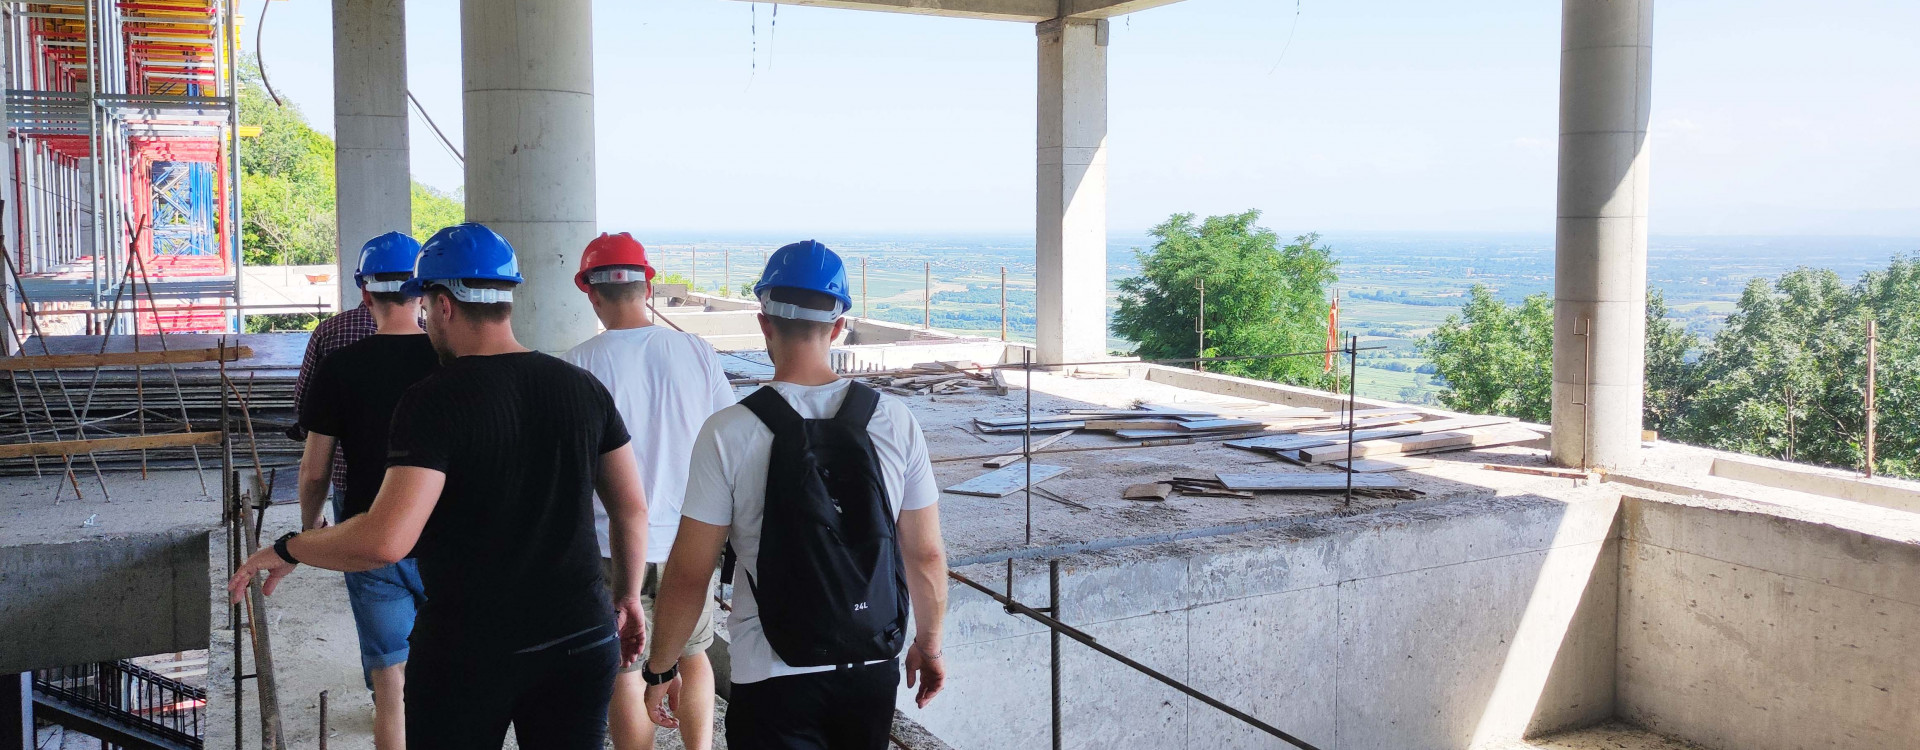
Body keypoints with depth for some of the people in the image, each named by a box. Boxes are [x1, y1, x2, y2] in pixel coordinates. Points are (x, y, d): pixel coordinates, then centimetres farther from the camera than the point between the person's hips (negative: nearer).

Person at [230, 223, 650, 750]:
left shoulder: (433, 402, -16)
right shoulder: (584, 389, 0)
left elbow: (386, 541, -24)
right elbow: (632, 509, 6)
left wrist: (287, 550, -8)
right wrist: (627, 596, 19)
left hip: (468, 651, -4)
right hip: (582, 637, 4)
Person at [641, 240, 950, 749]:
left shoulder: (728, 434, -12)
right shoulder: (895, 421, -5)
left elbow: (688, 574, -9)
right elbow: (927, 555, 1)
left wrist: (659, 669, 6)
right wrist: (929, 644, 17)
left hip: (774, 682, -3)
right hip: (874, 672, 3)